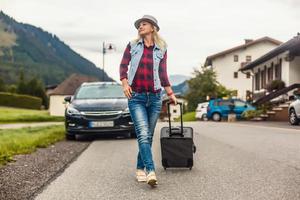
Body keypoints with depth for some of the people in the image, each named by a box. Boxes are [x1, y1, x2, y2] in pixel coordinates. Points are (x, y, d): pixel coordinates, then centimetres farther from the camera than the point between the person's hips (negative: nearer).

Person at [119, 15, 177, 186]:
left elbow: (163, 74, 13)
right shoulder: (132, 46, 7)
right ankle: (151, 172, -23)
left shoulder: (161, 50, 9)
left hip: (155, 96, 2)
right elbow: (123, 65, 9)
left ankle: (140, 169, 19)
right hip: (136, 96, -2)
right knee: (143, 134, -16)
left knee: (148, 136, 5)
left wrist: (170, 94, 12)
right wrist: (125, 83, -6)